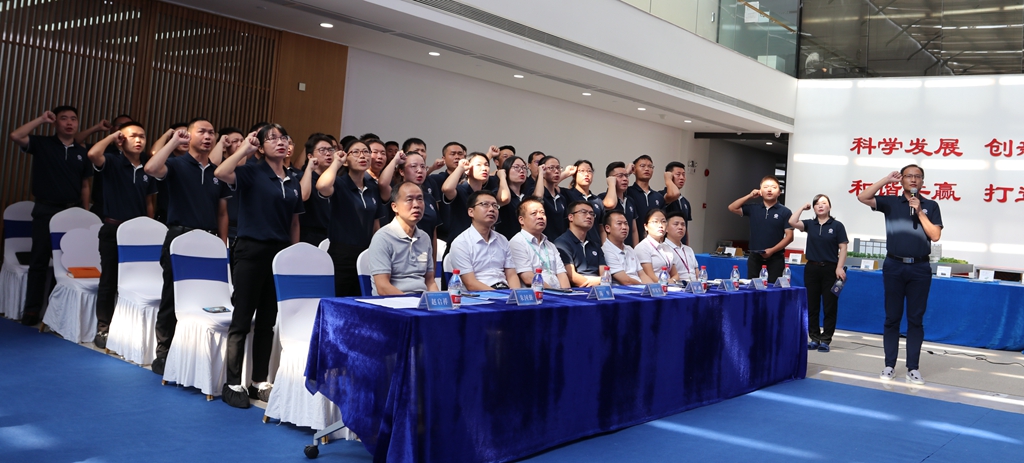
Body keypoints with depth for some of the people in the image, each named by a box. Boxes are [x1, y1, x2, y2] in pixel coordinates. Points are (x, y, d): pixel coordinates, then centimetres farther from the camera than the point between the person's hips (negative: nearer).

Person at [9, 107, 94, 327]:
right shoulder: (42, 144, 2)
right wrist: (41, 119, -9)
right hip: (46, 210, -3)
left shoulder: (82, 152, 10)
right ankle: (32, 308, 5)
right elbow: (16, 136, -16)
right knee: (40, 260, 0)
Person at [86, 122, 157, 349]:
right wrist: (112, 136, -13)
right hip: (113, 228, -4)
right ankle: (103, 329, 11)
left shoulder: (147, 170, 8)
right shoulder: (112, 162, -5)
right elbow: (93, 154, -28)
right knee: (109, 280, 2)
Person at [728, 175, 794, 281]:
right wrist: (749, 196, 1)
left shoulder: (785, 212, 0)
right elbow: (732, 208, 8)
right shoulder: (753, 208, 8)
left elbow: (789, 236, -3)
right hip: (754, 257, 3)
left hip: (775, 258, -2)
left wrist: (772, 250, -15)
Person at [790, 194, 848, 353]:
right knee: (812, 306, 6)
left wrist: (839, 267, -13)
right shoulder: (810, 224, 7)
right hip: (812, 268, 3)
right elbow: (792, 222, -8)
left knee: (830, 307, 1)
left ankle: (825, 340, 7)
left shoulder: (837, 225, -1)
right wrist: (803, 208, 1)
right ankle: (814, 338, 14)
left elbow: (843, 248, -3)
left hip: (830, 269, -3)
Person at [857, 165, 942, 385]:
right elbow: (862, 197, -7)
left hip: (920, 268, 0)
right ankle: (889, 365, 10)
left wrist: (919, 212, -9)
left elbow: (935, 236, -2)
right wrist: (886, 180, -8)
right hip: (894, 266, 0)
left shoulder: (930, 206, 6)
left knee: (916, 319, 3)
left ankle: (913, 368, 8)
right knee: (892, 317, 4)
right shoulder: (890, 202, 5)